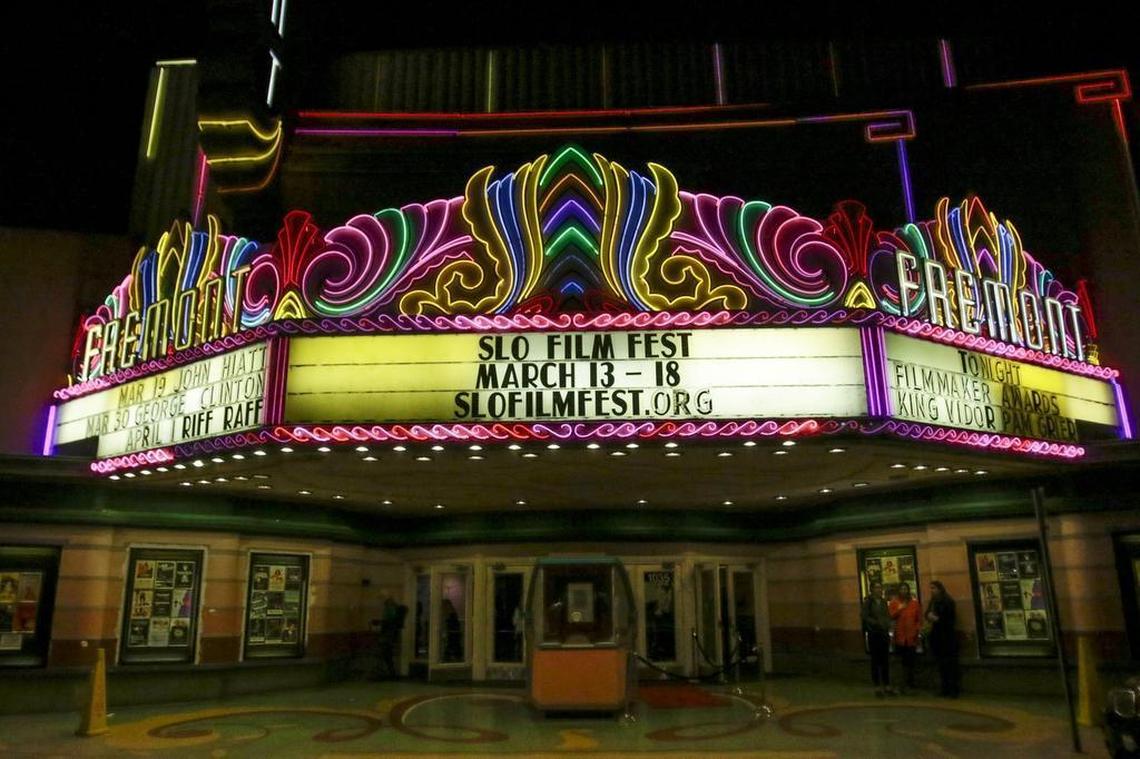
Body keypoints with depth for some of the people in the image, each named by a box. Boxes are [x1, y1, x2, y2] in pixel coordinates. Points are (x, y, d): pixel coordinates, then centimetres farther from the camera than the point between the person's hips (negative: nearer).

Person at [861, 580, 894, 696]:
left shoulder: (884, 601, 9)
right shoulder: (868, 601, -7)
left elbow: (888, 616, 14)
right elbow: (865, 617, -12)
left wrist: (888, 624, -4)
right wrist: (877, 623, -20)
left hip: (884, 633, 5)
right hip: (874, 634, -5)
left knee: (885, 661, 8)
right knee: (875, 660, 1)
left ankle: (887, 686, 16)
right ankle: (877, 687, 8)